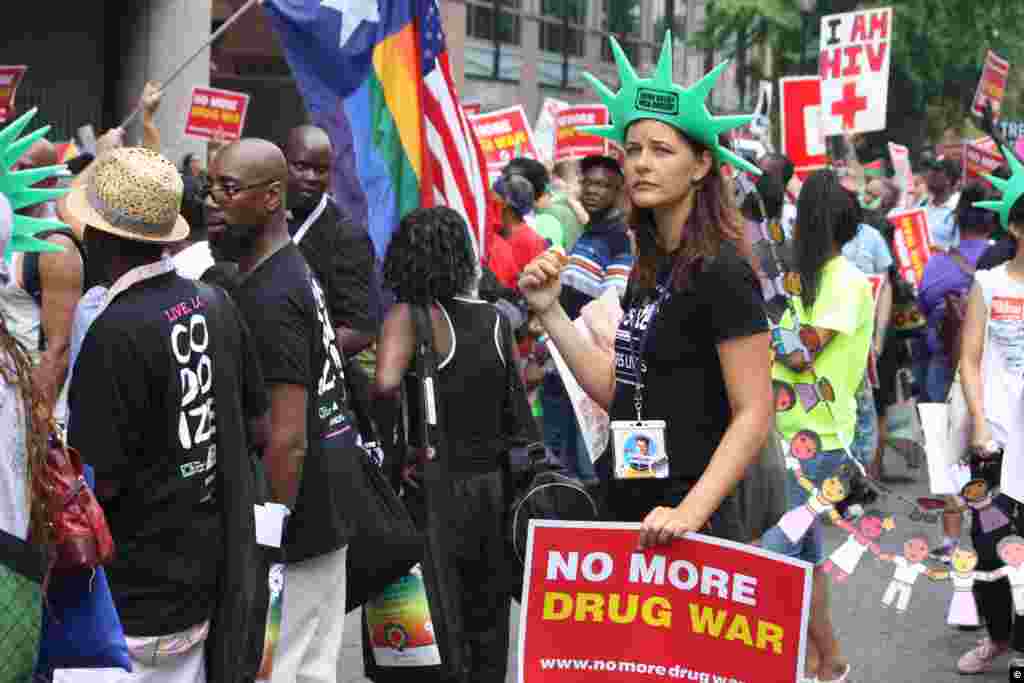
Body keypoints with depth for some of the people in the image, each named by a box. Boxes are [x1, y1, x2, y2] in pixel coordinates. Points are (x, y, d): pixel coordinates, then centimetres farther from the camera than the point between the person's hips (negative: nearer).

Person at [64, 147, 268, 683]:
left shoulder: (117, 333, -21)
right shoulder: (215, 304, 1)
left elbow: (96, 483, -19)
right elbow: (258, 428, 10)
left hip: (131, 600, -8)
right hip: (206, 575, 8)